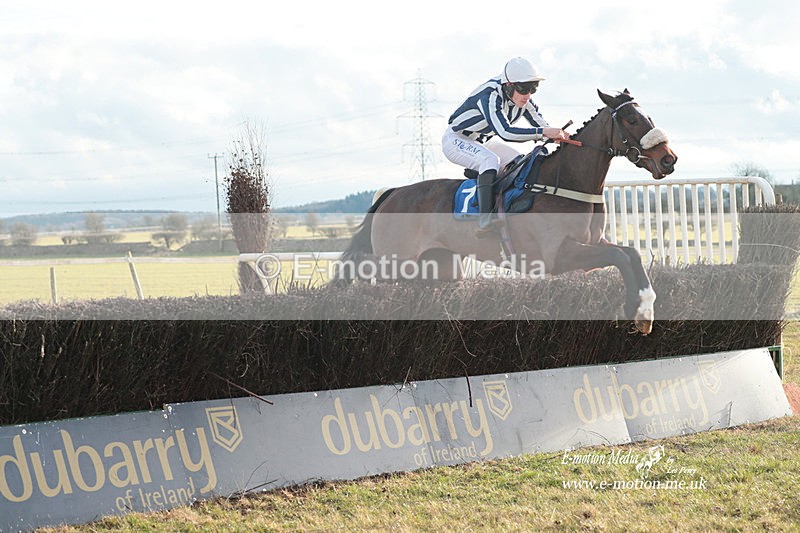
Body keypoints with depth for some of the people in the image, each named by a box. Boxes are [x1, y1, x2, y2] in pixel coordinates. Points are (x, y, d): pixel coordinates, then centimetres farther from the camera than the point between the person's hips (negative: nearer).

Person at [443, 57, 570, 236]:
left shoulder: (523, 102, -8)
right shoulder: (490, 95, -33)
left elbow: (542, 125, -4)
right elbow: (504, 132, -44)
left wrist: (558, 135, -27)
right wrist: (542, 132, -47)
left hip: (484, 142, 9)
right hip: (456, 139, -9)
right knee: (491, 160, -34)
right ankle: (484, 220, -43)